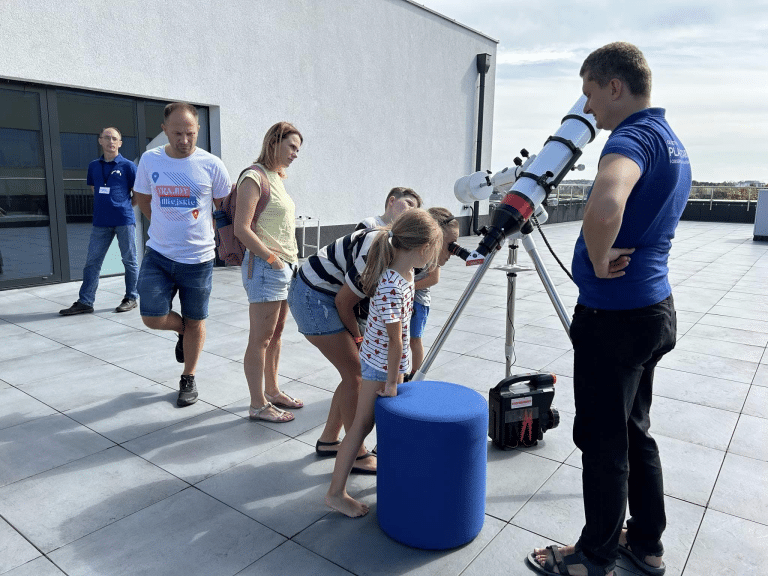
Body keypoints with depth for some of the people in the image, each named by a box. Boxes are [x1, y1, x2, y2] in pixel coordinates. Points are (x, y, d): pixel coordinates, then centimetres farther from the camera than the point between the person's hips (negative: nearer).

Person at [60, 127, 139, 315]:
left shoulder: (127, 166, -2)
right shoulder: (93, 166, 12)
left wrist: (125, 206, 6)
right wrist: (104, 204, 14)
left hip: (124, 221, -5)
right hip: (101, 222, 5)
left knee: (129, 261, 4)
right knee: (92, 262, 4)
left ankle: (131, 298, 16)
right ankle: (85, 302, 9)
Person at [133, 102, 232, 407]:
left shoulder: (212, 165, -7)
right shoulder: (150, 160, -1)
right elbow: (143, 199, 14)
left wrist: (200, 232, 6)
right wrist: (169, 229, 11)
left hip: (198, 258, -1)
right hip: (158, 255, 2)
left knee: (195, 322, 9)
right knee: (153, 318, -6)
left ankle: (188, 379, 30)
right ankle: (183, 331, 31)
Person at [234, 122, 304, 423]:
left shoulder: (277, 178, 15)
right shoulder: (254, 178, -12)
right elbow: (242, 229, -19)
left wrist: (291, 260, 12)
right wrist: (272, 259, -16)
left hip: (286, 266, 9)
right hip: (264, 266, -9)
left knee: (276, 333, 16)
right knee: (261, 338, -1)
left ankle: (272, 390, 29)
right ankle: (258, 405, 9)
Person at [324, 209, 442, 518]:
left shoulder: (404, 272, -4)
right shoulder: (391, 287, -33)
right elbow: (395, 340, -26)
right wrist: (391, 381, -18)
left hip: (391, 357, 9)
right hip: (382, 362, -9)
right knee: (363, 423, 0)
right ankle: (336, 492, 13)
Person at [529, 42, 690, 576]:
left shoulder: (632, 138, -18)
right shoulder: (672, 143, 14)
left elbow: (605, 206, -41)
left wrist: (599, 265, -24)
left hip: (614, 316, -10)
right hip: (655, 307, 10)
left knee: (603, 441, 4)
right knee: (634, 431, 19)